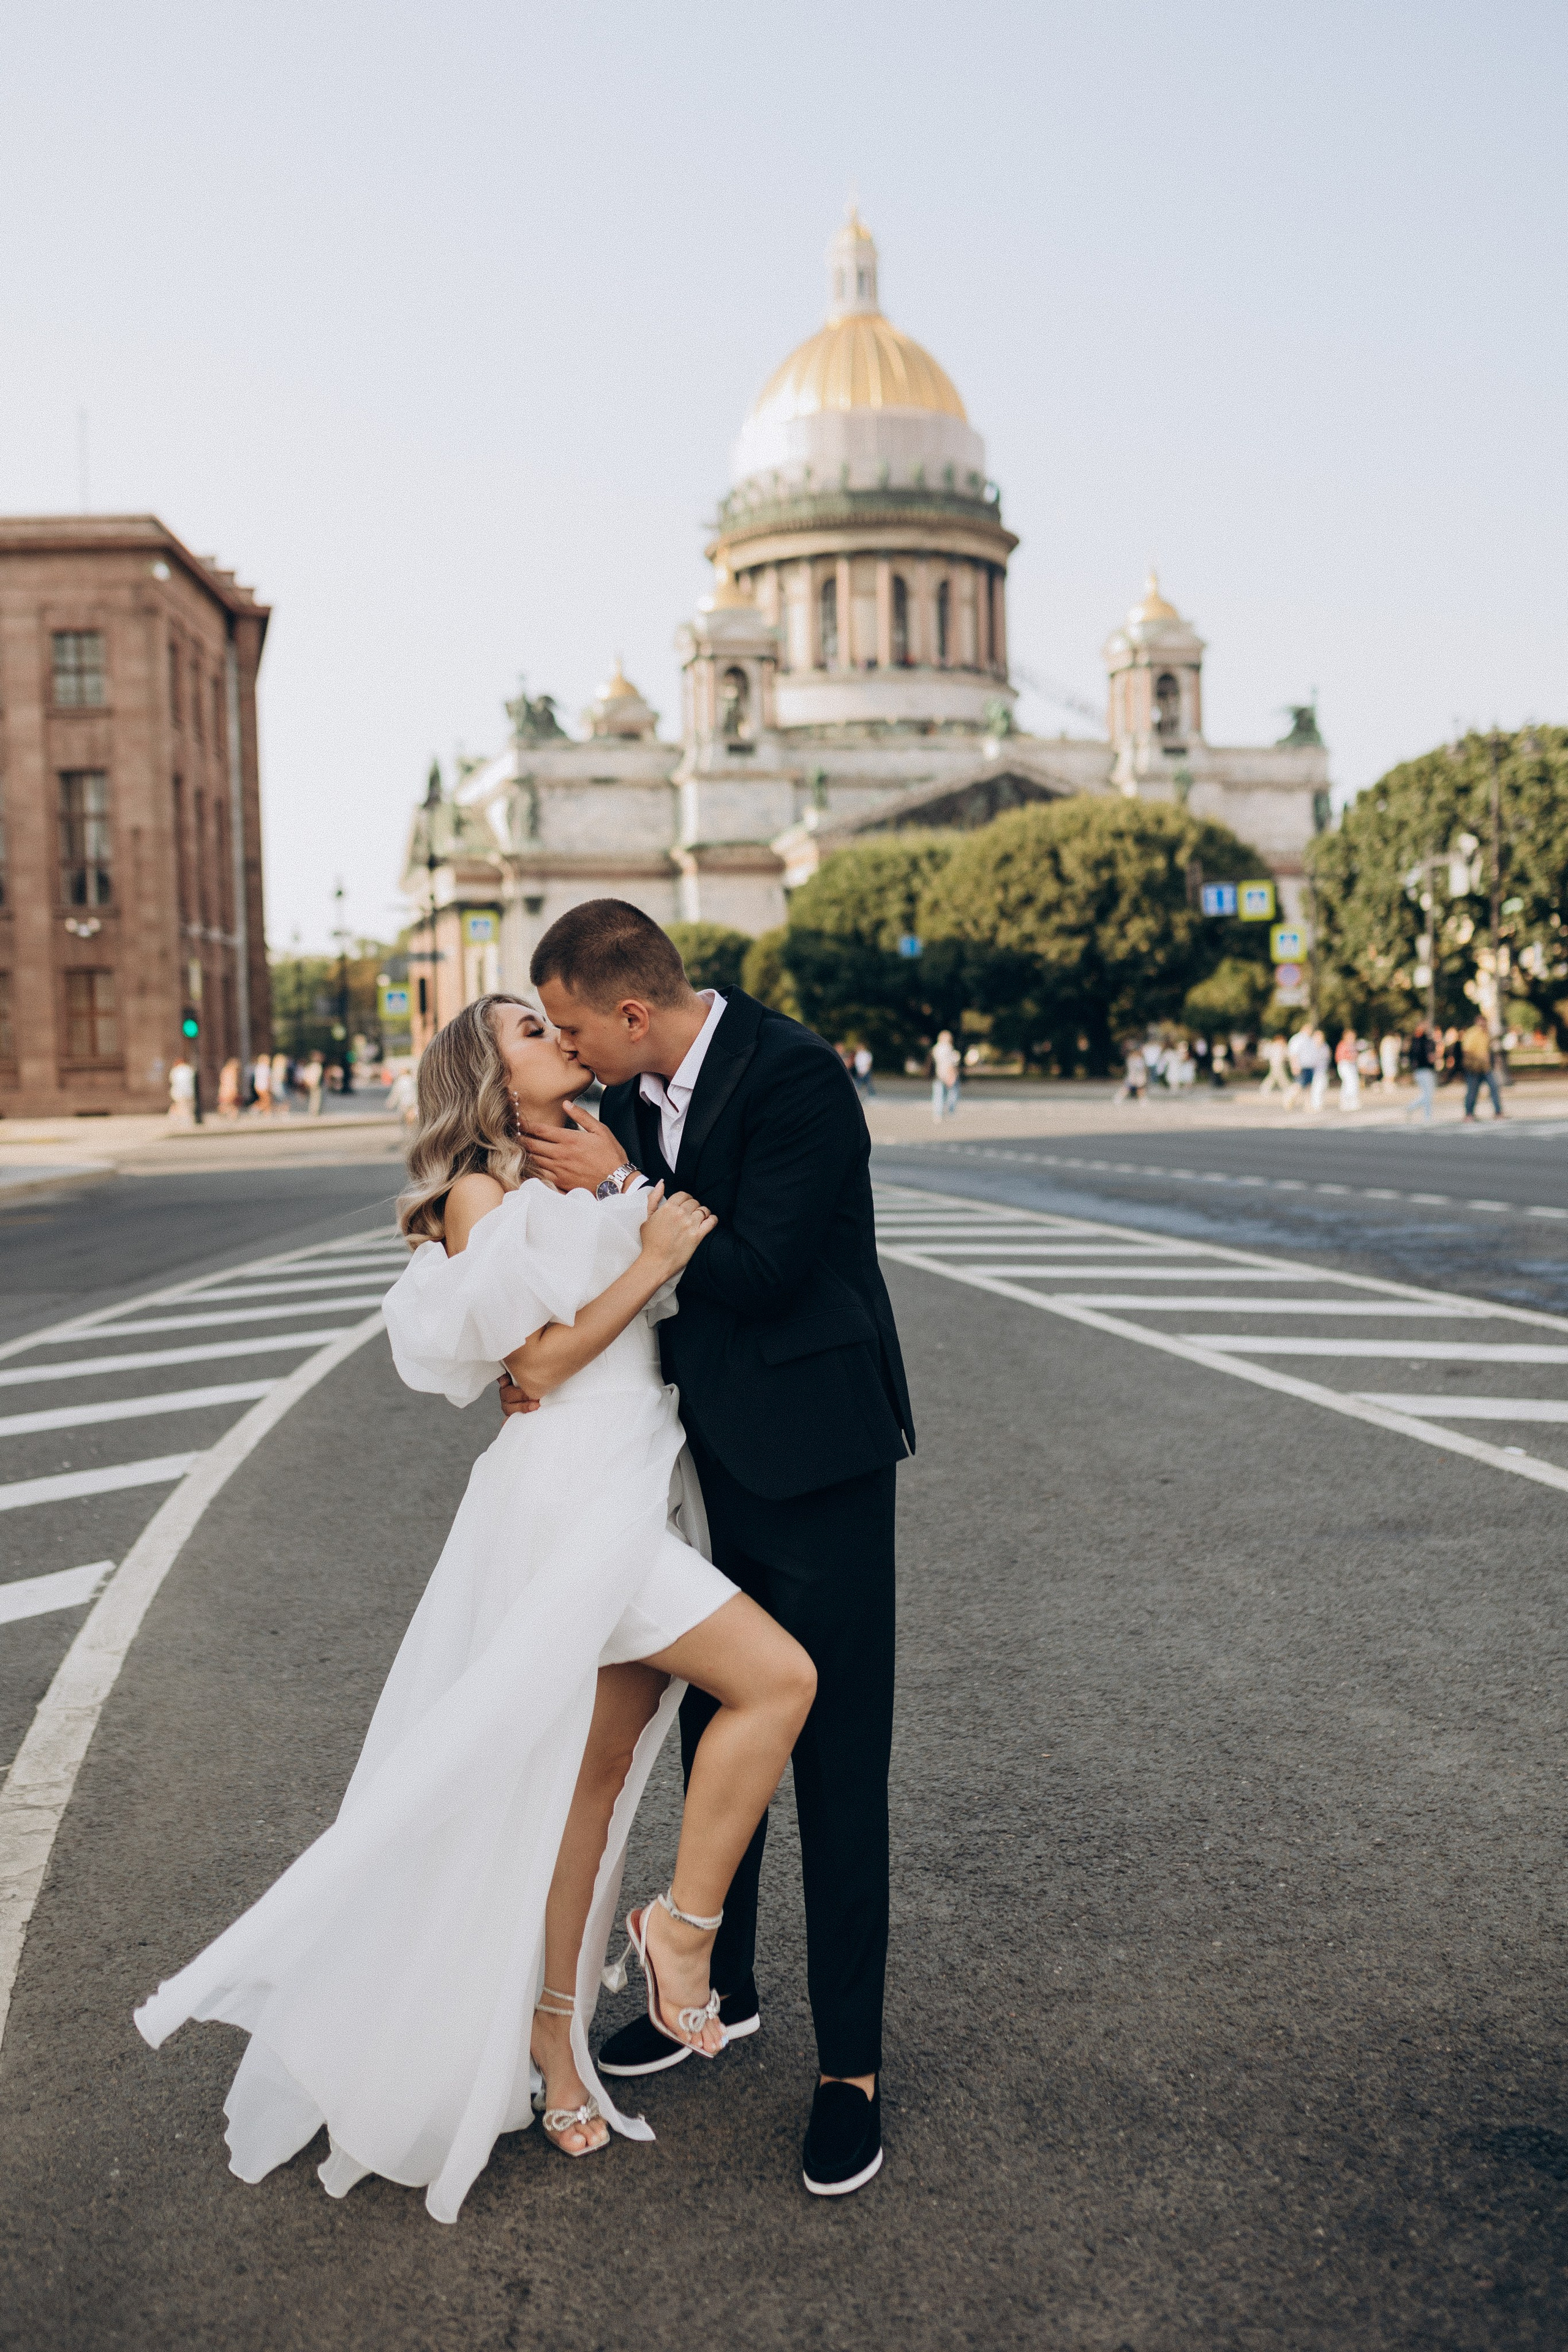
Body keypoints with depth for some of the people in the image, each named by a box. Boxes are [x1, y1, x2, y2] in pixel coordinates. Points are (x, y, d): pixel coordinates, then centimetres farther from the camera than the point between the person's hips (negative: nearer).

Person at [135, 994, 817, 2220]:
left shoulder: (599, 1177, 19)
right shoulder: (483, 1195, -5)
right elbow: (539, 1364, -12)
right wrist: (653, 1262, -15)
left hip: (644, 1492, 8)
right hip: (574, 1493, -8)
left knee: (598, 1771, 12)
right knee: (777, 1677, -15)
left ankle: (553, 2023, 24)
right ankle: (684, 1924, 1)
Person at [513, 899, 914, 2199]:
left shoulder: (796, 1077, -20)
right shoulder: (637, 1091, 3)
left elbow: (756, 1274, -25)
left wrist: (626, 1184, -20)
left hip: (814, 1456, -8)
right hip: (708, 1454, 8)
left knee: (836, 1757, 1)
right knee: (715, 1725, 19)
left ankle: (852, 2057, 16)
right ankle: (720, 1986, 39)